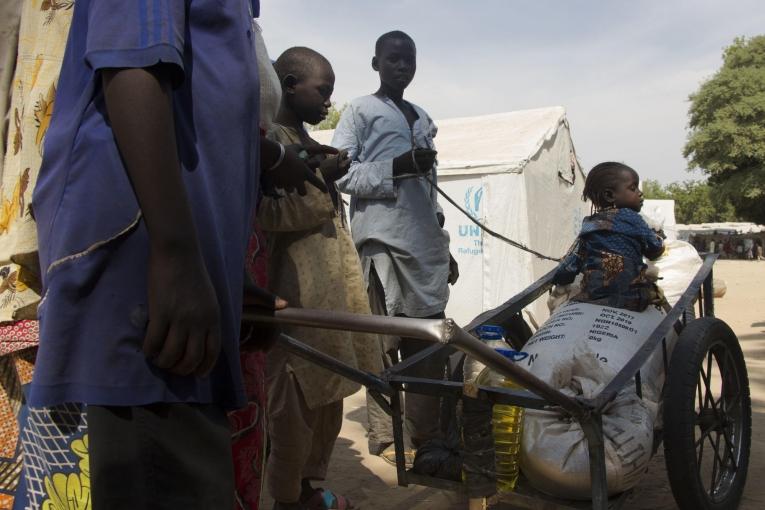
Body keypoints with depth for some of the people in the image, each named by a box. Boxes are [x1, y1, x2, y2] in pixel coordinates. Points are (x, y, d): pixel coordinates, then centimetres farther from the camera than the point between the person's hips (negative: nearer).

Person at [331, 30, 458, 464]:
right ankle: (385, 438, 7)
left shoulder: (423, 118, 24)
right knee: (384, 339, -2)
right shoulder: (360, 111, 5)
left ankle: (426, 431, 16)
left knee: (429, 340, 6)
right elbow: (339, 172, -6)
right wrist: (397, 167, -16)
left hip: (425, 242, 6)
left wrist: (443, 244, 21)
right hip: (382, 241, -6)